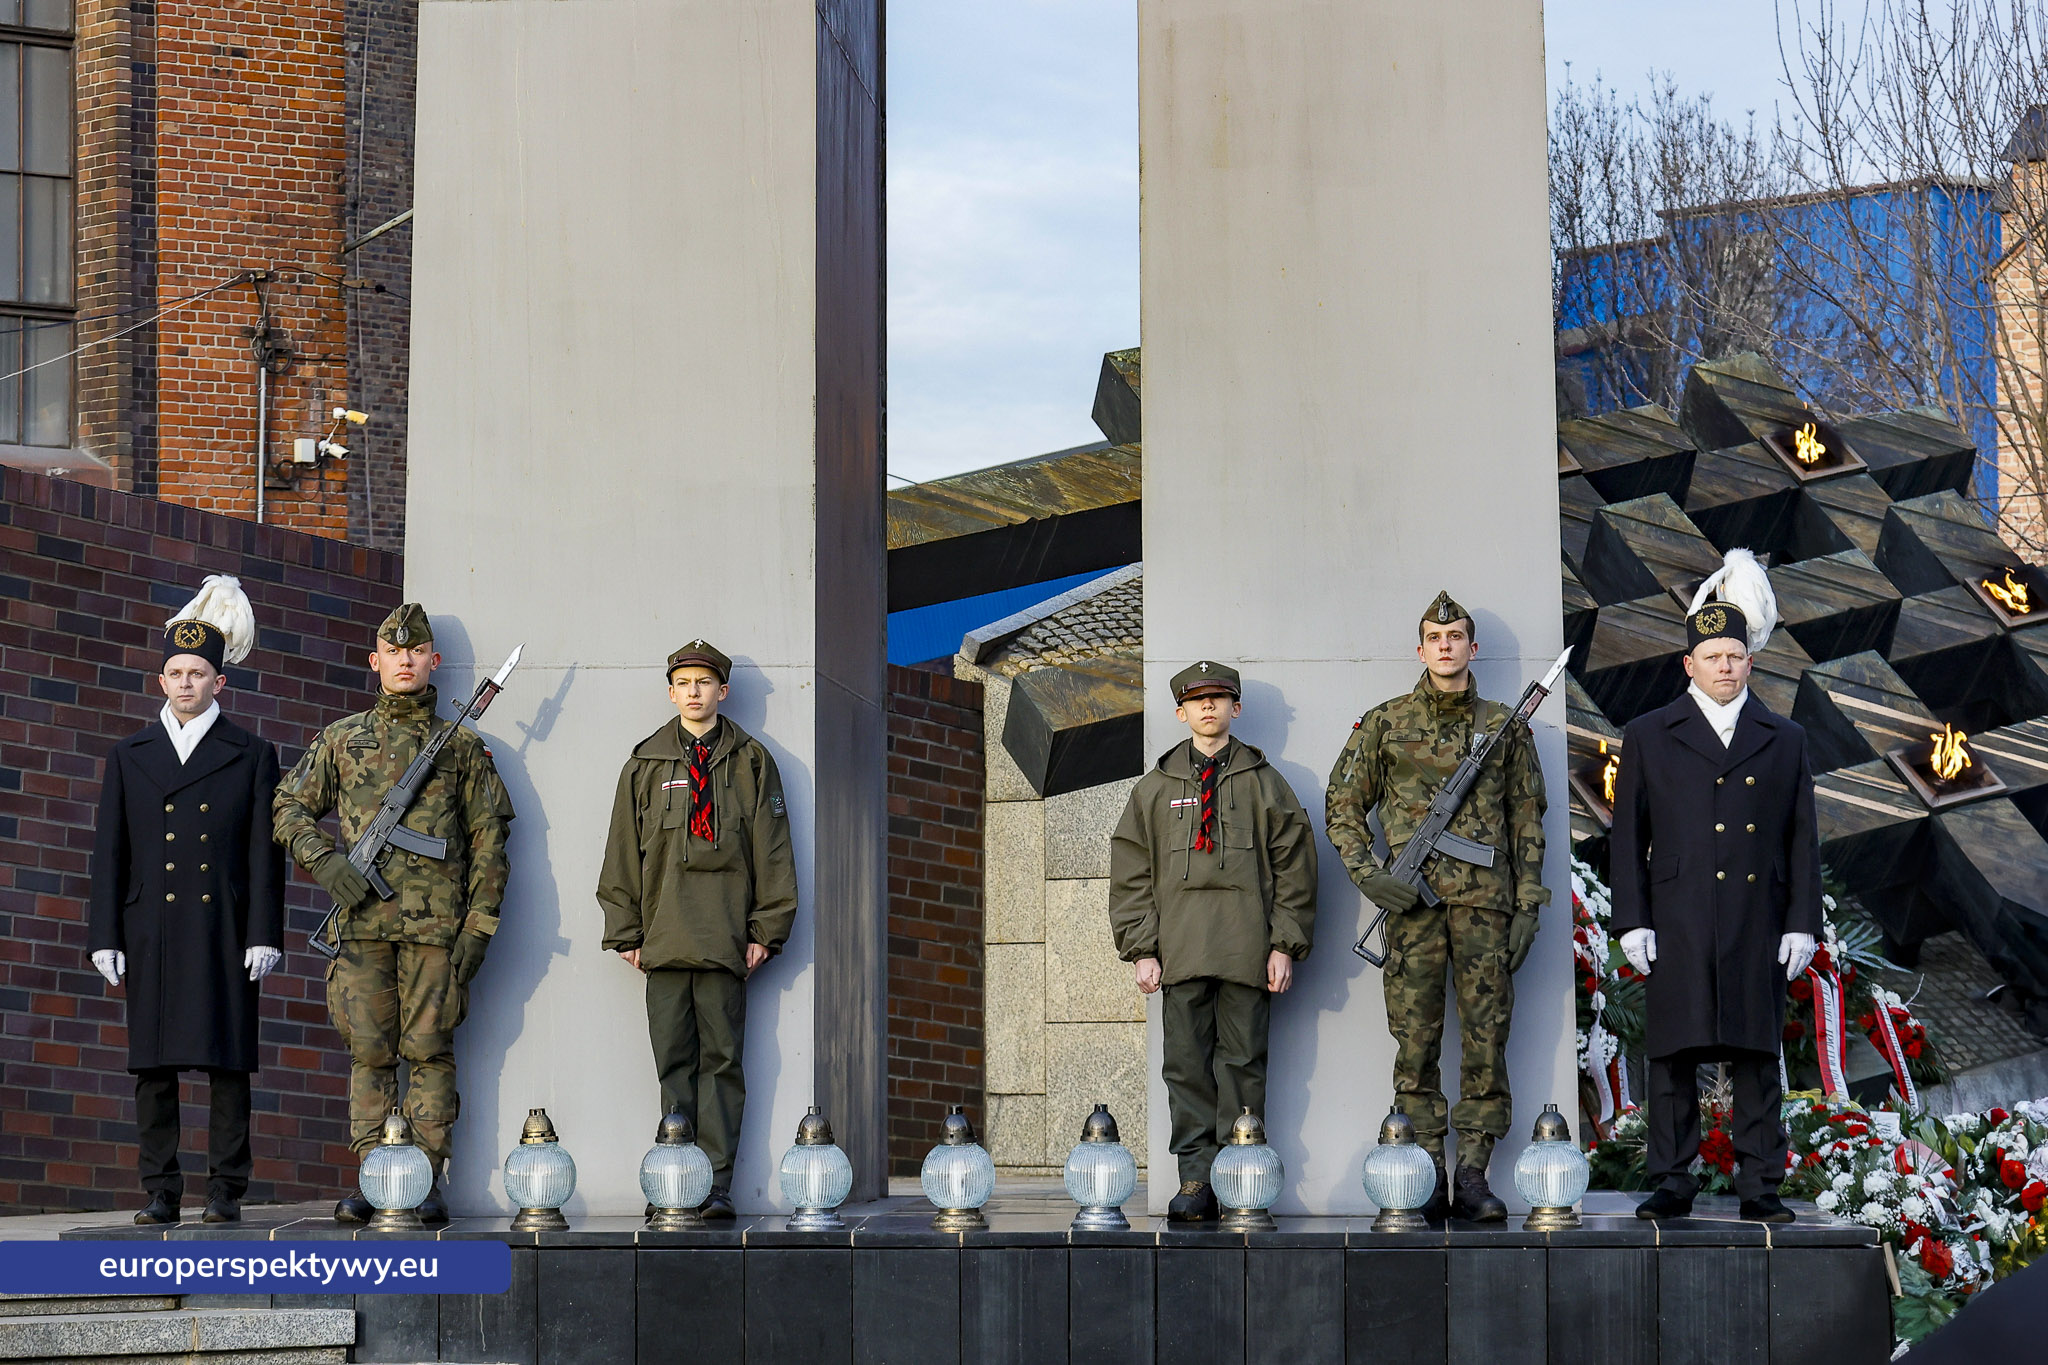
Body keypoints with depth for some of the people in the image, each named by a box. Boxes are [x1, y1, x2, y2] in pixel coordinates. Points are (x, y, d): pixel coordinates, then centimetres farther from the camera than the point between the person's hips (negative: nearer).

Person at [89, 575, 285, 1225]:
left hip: (224, 931, -2)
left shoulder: (252, 756, 8)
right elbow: (109, 853, 11)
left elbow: (265, 853, 4)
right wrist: (105, 938, 3)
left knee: (227, 1062, -3)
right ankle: (160, 1191, 5)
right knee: (154, 1067, 1)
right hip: (151, 933, 2)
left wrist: (263, 934, -5)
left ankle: (225, 1191, 1)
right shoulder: (130, 756, 13)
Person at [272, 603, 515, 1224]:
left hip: (435, 919, -2)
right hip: (363, 918, 2)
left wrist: (479, 926, -1)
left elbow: (489, 839, 7)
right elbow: (290, 806, 16)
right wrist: (324, 861, -3)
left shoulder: (462, 746, 10)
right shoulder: (342, 739, 14)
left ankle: (428, 1184, 0)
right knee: (368, 1053, 1)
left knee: (429, 1052, -2)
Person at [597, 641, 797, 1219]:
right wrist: (625, 931, 6)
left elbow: (772, 852, 7)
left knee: (721, 1061, -3)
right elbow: (623, 852, 13)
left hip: (726, 942, -1)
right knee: (674, 1062, 0)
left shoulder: (751, 762, 9)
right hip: (663, 939, 1)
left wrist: (766, 930, 0)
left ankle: (716, 1185, -3)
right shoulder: (646, 764, 13)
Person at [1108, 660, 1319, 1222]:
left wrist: (1285, 945, 0)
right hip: (1180, 951, 1)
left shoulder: (1263, 782, 10)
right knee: (1187, 1066, 0)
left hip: (1246, 954, -1)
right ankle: (1195, 1180, 3)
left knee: (1243, 1063, -1)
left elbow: (1294, 865, 8)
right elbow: (1131, 874, 11)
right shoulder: (1155, 788, 13)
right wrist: (1141, 949, 2)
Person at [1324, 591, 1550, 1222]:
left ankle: (1473, 1176, 3)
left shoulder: (1505, 727, 10)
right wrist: (1368, 873, -4)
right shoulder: (1384, 724, 7)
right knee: (1415, 1041, -1)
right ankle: (1428, 1180, 3)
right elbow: (1342, 807, 10)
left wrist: (1527, 907, 3)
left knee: (1487, 1037, -2)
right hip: (1412, 901, -1)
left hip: (1485, 901, 1)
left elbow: (1527, 822, 10)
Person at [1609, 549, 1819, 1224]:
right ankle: (1672, 1183, 6)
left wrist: (1802, 923, 4)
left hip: (1759, 929, 1)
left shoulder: (1784, 741, 13)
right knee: (1674, 1056, 0)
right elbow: (1627, 835, 7)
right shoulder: (1648, 737, 9)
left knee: (1757, 1057, 1)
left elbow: (1802, 839, 12)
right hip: (1678, 927, -1)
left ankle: (1760, 1187, 5)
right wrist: (1632, 920, -2)